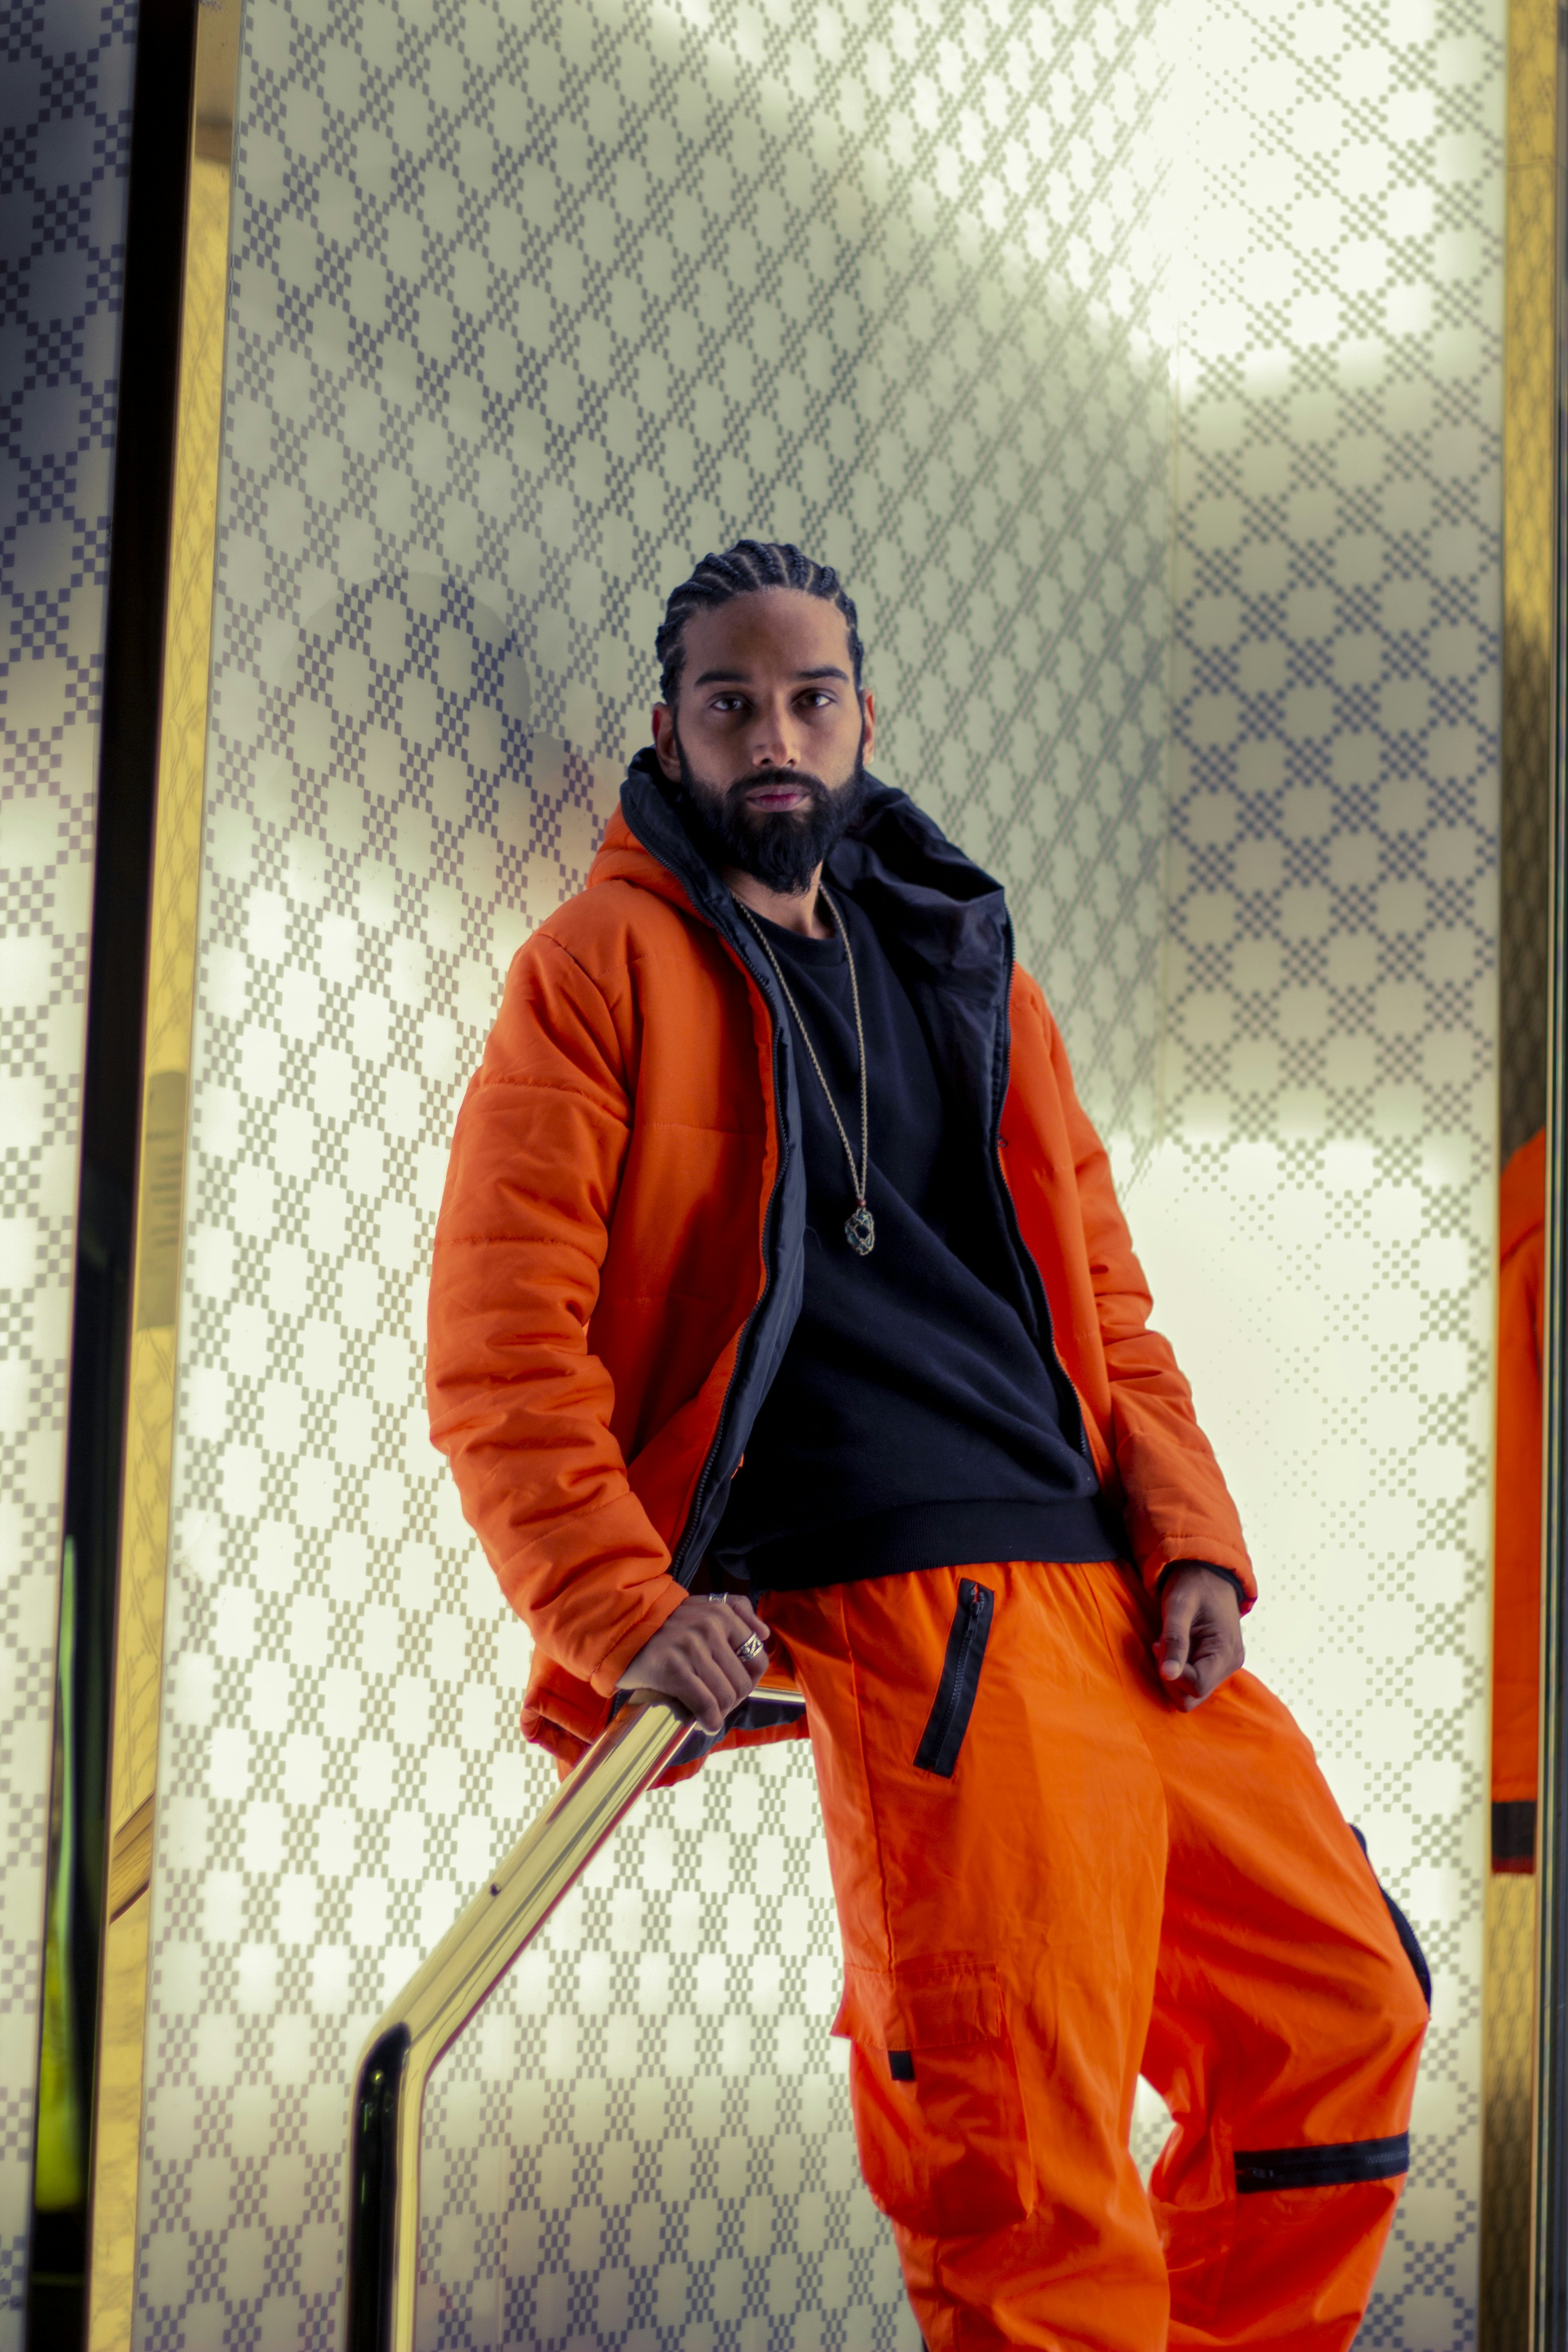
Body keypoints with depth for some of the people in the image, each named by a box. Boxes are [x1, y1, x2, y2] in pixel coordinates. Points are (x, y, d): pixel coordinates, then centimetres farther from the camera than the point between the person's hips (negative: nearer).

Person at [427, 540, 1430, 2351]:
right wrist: (623, 1606, -17)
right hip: (907, 1600, -7)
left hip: (1115, 1592, 7)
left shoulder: (966, 964, 22)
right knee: (1031, 2179, -13)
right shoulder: (606, 967, 3)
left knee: (1343, 2004, 9)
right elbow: (501, 1349, -4)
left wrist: (1192, 1542, 5)